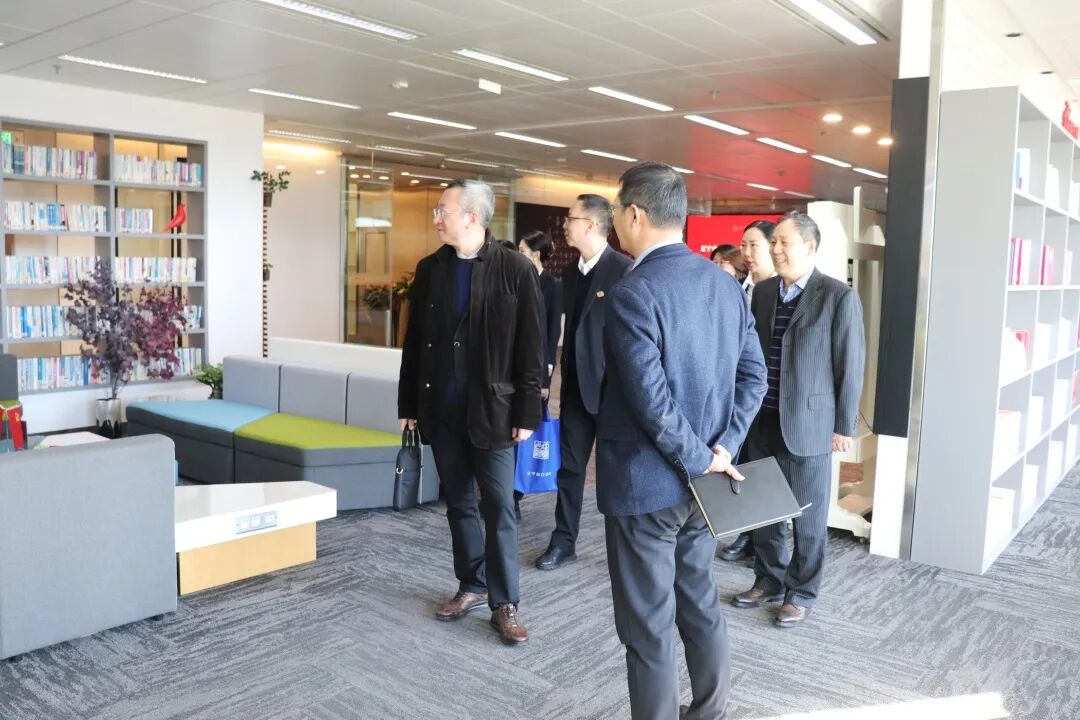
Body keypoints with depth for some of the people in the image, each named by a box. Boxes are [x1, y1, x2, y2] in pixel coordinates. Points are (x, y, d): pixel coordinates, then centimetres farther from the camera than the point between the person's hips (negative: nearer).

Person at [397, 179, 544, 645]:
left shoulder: (514, 269, -7)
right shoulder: (429, 269, 6)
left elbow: (531, 348, -7)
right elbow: (414, 341, 10)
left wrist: (527, 413, -9)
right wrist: (408, 404, 8)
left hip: (492, 409, -4)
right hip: (442, 410, 5)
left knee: (499, 508, 0)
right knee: (458, 503, 13)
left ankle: (504, 602, 11)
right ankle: (472, 586, 29)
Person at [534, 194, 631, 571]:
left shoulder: (624, 270, -14)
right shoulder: (571, 271, 9)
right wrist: (565, 379, 13)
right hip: (576, 384, 6)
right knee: (569, 466, 11)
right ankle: (563, 541, 23)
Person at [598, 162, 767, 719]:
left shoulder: (632, 293, -19)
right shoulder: (727, 284, 5)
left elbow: (652, 402, -24)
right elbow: (754, 377, 4)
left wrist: (700, 460, -12)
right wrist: (723, 446, -2)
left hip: (645, 483, -8)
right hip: (698, 482, 8)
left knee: (648, 625, 6)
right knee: (700, 605, 21)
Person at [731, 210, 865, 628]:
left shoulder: (839, 297, -8)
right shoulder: (762, 292, 8)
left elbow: (850, 366, -7)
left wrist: (844, 426, -7)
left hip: (808, 424, -5)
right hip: (762, 422, 5)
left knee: (808, 516, 8)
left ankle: (801, 593, 24)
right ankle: (769, 581, 32)